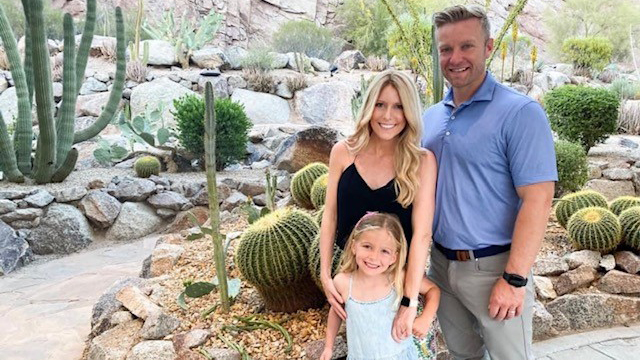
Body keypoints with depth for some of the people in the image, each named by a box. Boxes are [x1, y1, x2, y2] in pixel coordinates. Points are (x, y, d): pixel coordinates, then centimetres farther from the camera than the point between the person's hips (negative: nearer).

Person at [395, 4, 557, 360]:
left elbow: (537, 200, -18)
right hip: (441, 262, 6)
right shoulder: (430, 118, 6)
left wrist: (515, 279, -20)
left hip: (493, 267, -6)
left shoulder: (520, 113, -14)